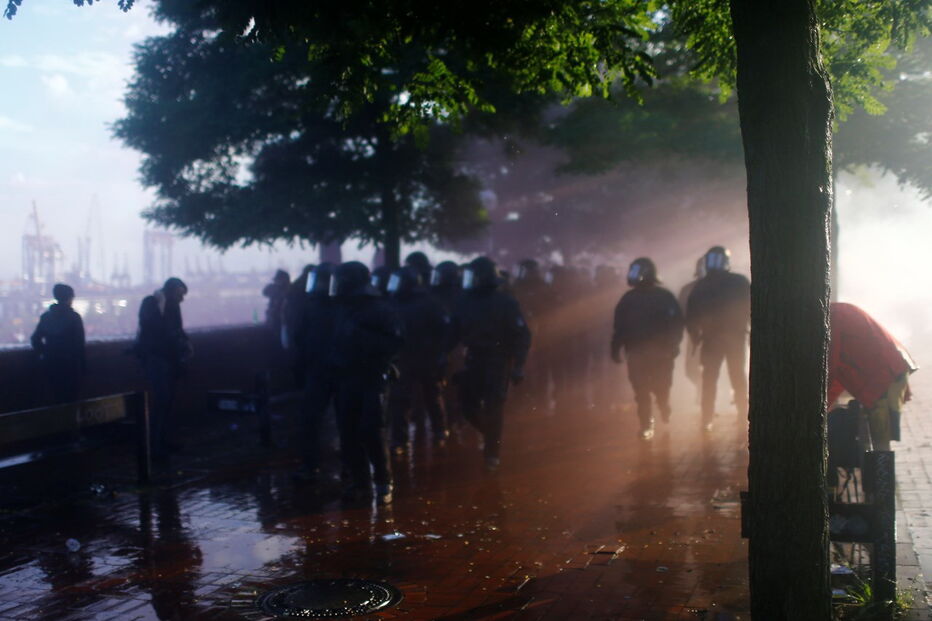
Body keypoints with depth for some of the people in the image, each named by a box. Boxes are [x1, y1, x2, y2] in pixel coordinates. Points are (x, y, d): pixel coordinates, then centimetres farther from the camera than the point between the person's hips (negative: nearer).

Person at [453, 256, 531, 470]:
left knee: (493, 408, -3)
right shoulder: (466, 301, 5)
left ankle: (492, 452, 9)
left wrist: (518, 365, -14)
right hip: (473, 360, 5)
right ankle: (490, 435, 32)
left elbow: (521, 336, -9)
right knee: (468, 404, 6)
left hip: (498, 362, -5)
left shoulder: (505, 303, -9)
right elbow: (456, 331, 12)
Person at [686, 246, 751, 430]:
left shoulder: (700, 286, 0)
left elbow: (691, 315, -1)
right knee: (738, 376, 13)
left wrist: (695, 337, 6)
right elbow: (750, 308, -2)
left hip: (711, 338, 0)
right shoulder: (740, 282, -3)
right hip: (736, 336, 0)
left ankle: (707, 419, -2)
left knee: (709, 379, 5)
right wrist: (748, 329, 10)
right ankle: (743, 414, 13)